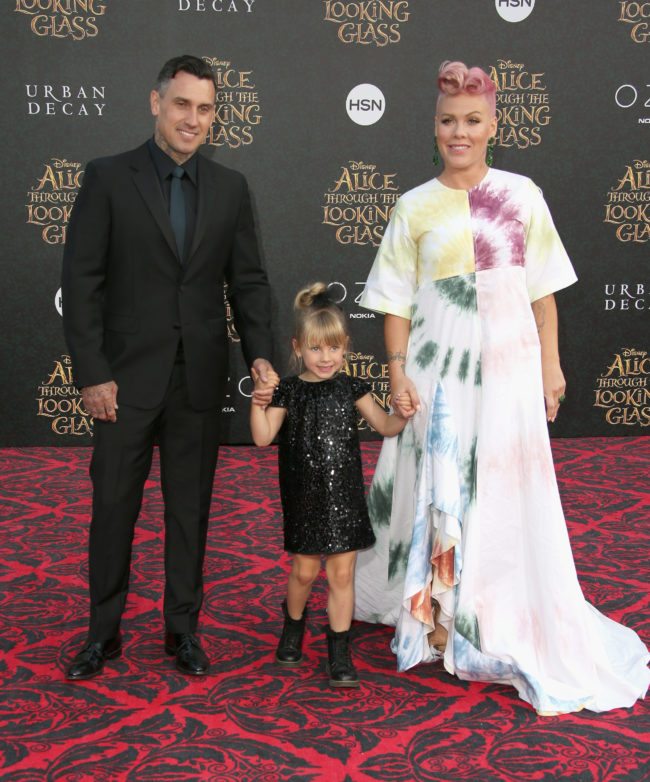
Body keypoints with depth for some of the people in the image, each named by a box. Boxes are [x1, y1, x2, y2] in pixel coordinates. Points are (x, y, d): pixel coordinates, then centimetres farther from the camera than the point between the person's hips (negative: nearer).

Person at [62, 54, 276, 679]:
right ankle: (103, 630, 22)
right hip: (127, 376, -2)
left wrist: (259, 352, -7)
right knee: (114, 504, 6)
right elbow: (81, 282, -5)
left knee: (190, 507, 11)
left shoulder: (229, 188, 7)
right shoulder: (108, 178, -3)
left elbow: (247, 280, 8)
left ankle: (182, 627, 25)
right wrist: (91, 373, -11)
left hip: (199, 377, 3)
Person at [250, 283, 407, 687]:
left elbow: (385, 424, 7)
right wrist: (259, 398, -22)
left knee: (342, 573, 3)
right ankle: (294, 623, 40)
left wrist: (412, 415, -11)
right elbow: (263, 437, -10)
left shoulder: (351, 388, 2)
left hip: (345, 495, 1)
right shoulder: (289, 390, -3)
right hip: (304, 497, -1)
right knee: (305, 570, 10)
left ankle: (340, 652, 14)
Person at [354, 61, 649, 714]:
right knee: (436, 491, 5)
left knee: (509, 495, 5)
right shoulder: (414, 208, 2)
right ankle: (433, 611, 22)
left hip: (506, 366, 1)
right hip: (438, 368, 0)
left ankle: (508, 625, 22)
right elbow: (396, 303, 2)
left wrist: (551, 365, 2)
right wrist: (397, 372, -6)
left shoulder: (522, 196, 4)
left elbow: (542, 291, 5)